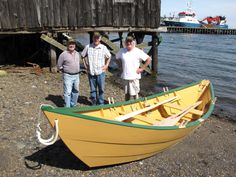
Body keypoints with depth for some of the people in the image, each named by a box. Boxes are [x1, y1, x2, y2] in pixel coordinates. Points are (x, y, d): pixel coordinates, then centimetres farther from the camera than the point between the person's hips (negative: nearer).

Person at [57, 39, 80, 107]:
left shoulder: (77, 54, 9)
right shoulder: (63, 54, -9)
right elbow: (59, 66, -3)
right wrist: (66, 71, 0)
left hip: (76, 76, 6)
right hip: (68, 76, -6)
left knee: (76, 91, 13)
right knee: (68, 92, -6)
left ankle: (73, 105, 28)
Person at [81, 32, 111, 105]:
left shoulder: (103, 48, 1)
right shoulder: (88, 47, 2)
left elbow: (108, 57, 14)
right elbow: (82, 56, 14)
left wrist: (106, 65, 5)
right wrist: (85, 64, 7)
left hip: (100, 72, 0)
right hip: (91, 72, 1)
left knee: (101, 89, 5)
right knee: (92, 89, 11)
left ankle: (101, 104, 19)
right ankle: (94, 103, 26)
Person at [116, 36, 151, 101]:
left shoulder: (138, 51, -9)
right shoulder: (122, 51, 1)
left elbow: (149, 59, -9)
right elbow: (117, 58, 21)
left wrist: (142, 69, -9)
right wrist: (121, 66, 10)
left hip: (134, 76, -3)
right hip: (125, 76, 4)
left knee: (135, 93, 2)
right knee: (127, 93, 15)